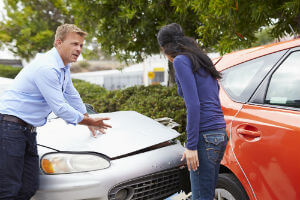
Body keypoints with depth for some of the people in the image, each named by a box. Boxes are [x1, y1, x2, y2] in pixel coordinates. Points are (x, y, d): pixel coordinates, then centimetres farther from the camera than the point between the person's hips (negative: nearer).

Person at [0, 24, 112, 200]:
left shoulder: (63, 68, 14)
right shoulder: (47, 68, -19)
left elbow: (72, 96, 28)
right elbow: (60, 108, -17)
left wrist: (89, 120, 31)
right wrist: (89, 121, -4)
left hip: (28, 130, 10)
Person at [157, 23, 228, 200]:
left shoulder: (180, 61, -6)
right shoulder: (202, 60, 20)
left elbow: (193, 105, -16)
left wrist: (191, 145, -15)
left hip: (204, 136, -9)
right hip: (220, 133, 9)